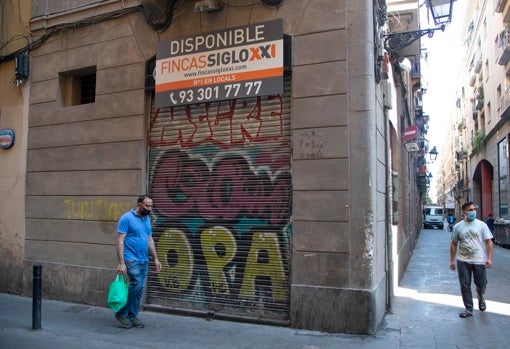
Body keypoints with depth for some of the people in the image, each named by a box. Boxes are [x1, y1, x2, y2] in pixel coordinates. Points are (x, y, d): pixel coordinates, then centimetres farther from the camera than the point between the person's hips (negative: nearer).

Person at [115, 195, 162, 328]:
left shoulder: (147, 219, 11)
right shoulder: (127, 218, -11)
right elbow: (120, 241, -14)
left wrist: (155, 258, 13)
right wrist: (121, 262, -19)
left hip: (144, 260, 7)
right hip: (131, 259, -7)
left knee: (139, 289, 8)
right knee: (136, 285, -14)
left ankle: (132, 315, 19)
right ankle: (121, 313, 3)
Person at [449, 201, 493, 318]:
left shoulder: (481, 225, -1)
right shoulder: (458, 226, 2)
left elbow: (489, 243, -1)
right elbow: (453, 244, 8)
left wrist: (489, 258, -10)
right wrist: (452, 261, 5)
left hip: (479, 261, -1)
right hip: (463, 261, 1)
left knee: (481, 284, 9)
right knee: (465, 286, 4)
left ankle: (481, 298, 43)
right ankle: (468, 309, 16)